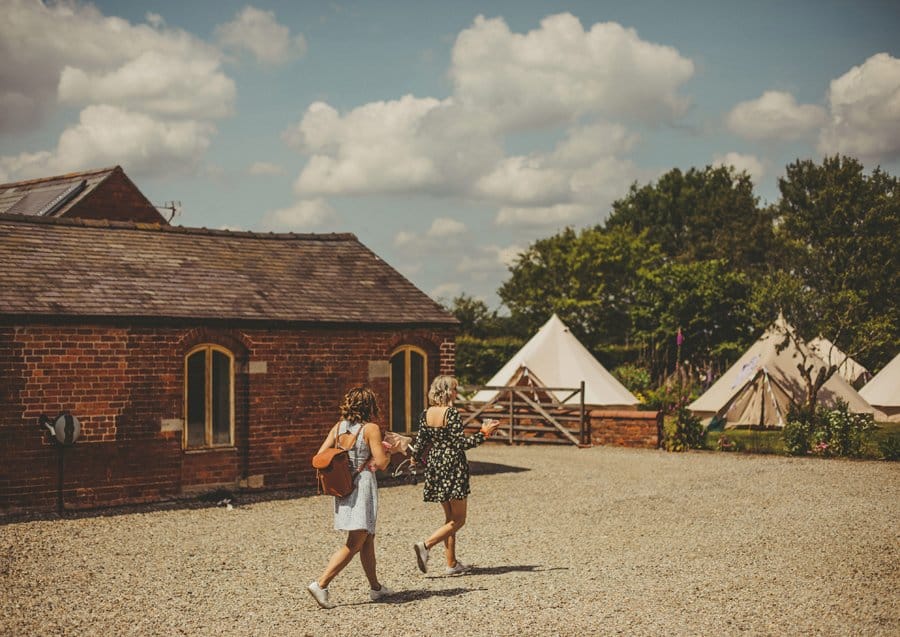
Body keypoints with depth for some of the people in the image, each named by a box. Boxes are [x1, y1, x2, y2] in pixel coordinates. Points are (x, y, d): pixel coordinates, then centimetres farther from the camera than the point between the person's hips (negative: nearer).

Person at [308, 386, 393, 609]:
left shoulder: (338, 428, 7)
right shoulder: (371, 428, -9)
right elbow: (381, 463, -14)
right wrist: (387, 451, 7)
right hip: (363, 486, -7)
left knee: (368, 539, 18)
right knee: (354, 544, -5)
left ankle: (375, 587, 27)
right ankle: (321, 584, -15)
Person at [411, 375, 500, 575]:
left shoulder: (426, 414, 4)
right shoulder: (452, 413, -15)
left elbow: (421, 442, 8)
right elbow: (461, 443, -18)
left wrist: (416, 458, 27)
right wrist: (483, 433, -11)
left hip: (435, 464, 8)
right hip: (453, 466, -8)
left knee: (450, 517, 16)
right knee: (458, 519, 1)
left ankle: (452, 563, 18)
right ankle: (425, 545, -15)